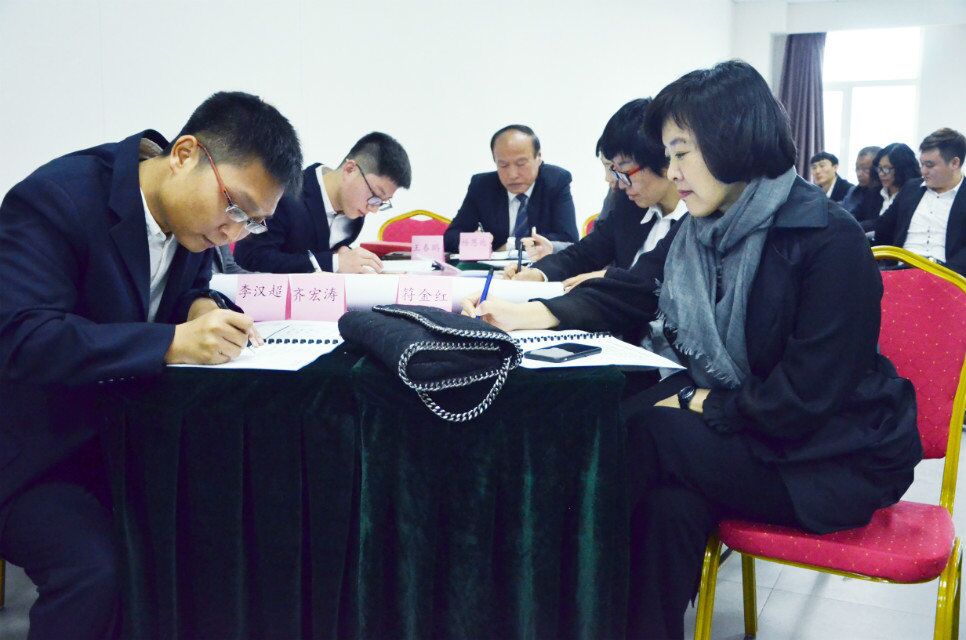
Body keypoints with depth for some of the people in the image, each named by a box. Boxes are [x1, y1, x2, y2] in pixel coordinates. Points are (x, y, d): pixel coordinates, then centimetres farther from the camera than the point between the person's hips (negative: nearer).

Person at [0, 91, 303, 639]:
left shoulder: (192, 206, -2)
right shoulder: (56, 199, -23)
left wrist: (204, 307, -11)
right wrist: (173, 343, -40)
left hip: (123, 429, 7)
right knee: (97, 575, -29)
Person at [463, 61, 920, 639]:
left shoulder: (830, 242, -20)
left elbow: (804, 400, -22)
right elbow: (620, 297, 4)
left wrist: (697, 405, -16)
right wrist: (523, 314, -9)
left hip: (836, 456, -6)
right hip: (738, 433, 6)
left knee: (648, 437, -19)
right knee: (672, 498, -25)